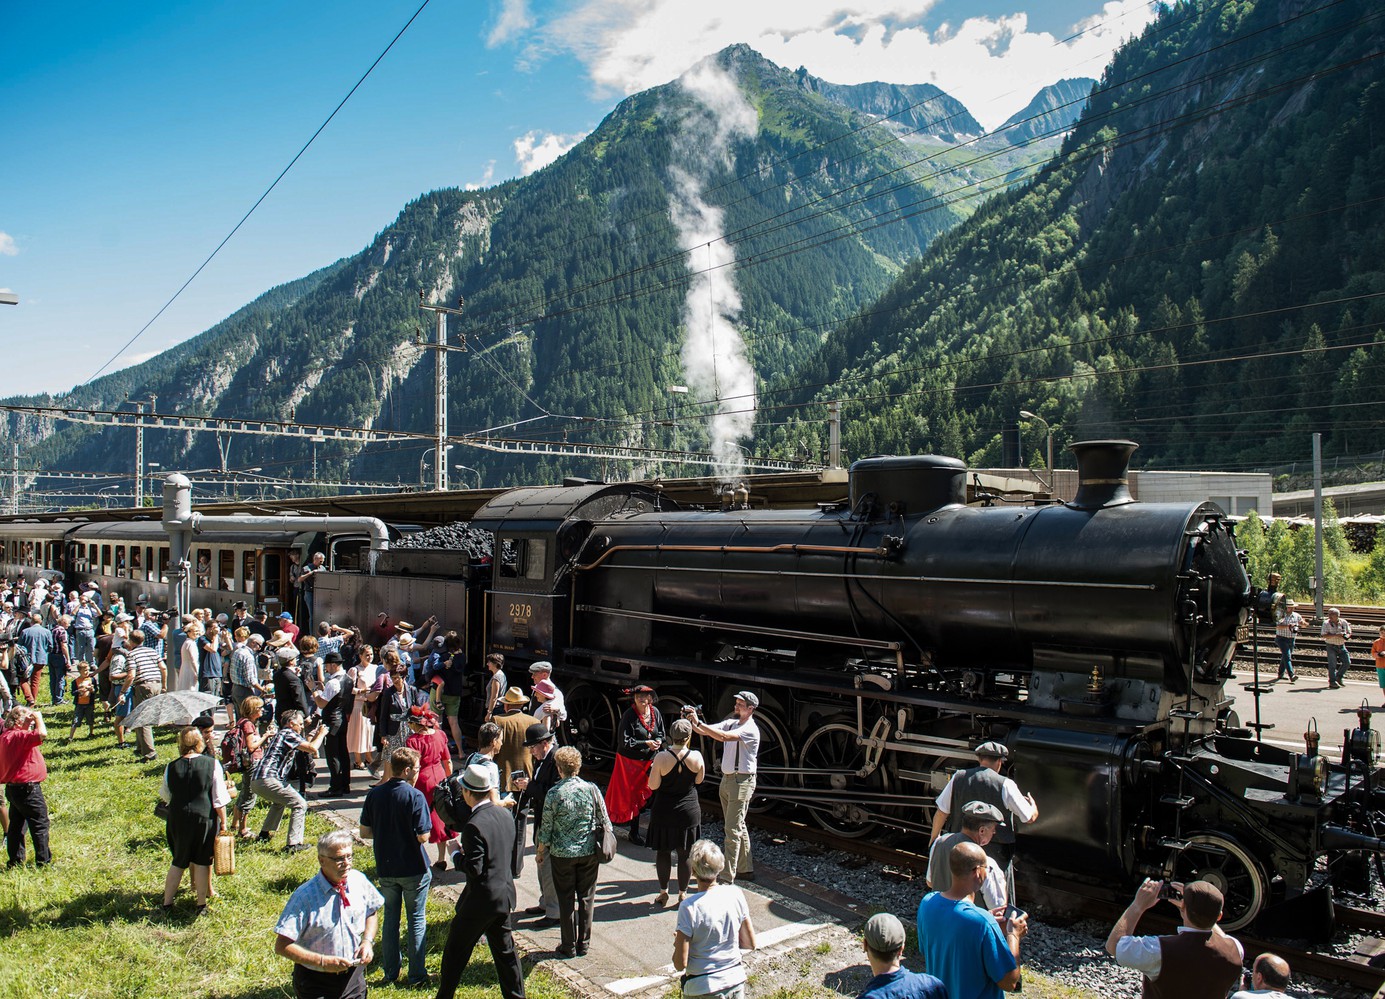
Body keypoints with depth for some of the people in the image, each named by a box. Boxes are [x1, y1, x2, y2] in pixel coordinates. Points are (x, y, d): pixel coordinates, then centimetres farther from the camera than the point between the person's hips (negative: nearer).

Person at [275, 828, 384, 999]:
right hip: (316, 985, -4)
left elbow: (372, 912, 11)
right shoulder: (304, 896, -22)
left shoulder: (359, 880, -7)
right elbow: (281, 946, -21)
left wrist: (368, 941, -4)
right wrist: (322, 961, -25)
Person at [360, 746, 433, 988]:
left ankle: (390, 973, 24)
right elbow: (423, 836, -19)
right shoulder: (414, 796, -18)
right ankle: (417, 975, 13)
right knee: (416, 919, 9)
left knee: (390, 918, 17)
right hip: (413, 869, -4)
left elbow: (365, 832, 0)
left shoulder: (374, 794, -4)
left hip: (385, 869, 4)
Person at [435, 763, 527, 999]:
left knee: (455, 952, 12)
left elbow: (473, 869, -23)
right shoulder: (506, 816, 1)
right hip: (505, 894, 7)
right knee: (505, 950, 18)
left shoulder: (474, 826, -24)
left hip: (480, 899, -7)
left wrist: (458, 853, -7)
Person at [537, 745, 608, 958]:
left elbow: (546, 828, -7)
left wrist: (540, 851, 10)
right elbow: (604, 821, -1)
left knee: (566, 900, 11)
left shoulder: (554, 794, -14)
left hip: (562, 854, -2)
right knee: (586, 898, 14)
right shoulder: (591, 789, -8)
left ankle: (569, 946, 18)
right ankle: (583, 943, 22)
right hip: (589, 853, 2)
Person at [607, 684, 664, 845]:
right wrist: (646, 743, -21)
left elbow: (661, 733, 13)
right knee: (632, 795, 3)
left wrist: (658, 741, -9)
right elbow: (624, 741, -18)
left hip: (649, 760, 5)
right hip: (630, 760, -5)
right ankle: (634, 832, 15)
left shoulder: (655, 712, 0)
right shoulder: (629, 715, -17)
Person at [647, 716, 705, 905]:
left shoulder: (662, 757, -19)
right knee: (685, 854, 13)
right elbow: (699, 780, 3)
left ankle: (663, 892, 25)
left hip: (663, 812, -1)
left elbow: (653, 786, -13)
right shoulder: (696, 757, -13)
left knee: (662, 851, 15)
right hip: (688, 812, 1)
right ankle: (682, 893, 22)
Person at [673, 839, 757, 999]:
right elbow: (750, 944, 5)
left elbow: (680, 964, -13)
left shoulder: (689, 907, -18)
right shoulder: (735, 893, -5)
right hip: (737, 982, 5)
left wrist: (678, 942, 5)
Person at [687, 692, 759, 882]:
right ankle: (745, 869, 30)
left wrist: (698, 722, -32)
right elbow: (706, 731, 3)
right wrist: (690, 722, -15)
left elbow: (724, 737, -31)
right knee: (738, 827, 17)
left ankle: (728, 878, -8)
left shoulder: (750, 729, -16)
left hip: (742, 781, -9)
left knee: (733, 829, -9)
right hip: (727, 779, 9)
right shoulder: (730, 723, 10)